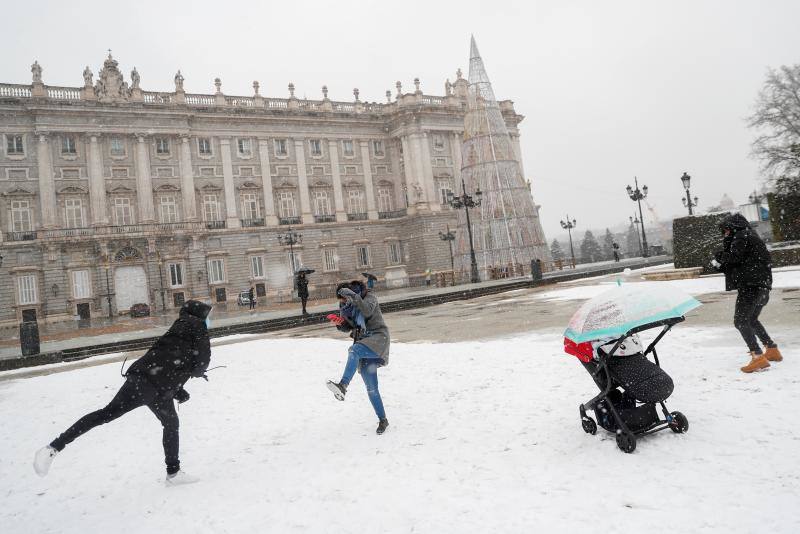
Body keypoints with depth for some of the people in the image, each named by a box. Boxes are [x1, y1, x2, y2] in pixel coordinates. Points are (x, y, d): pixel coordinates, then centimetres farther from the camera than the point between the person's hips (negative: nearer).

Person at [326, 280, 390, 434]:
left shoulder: (369, 297, -6)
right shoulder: (346, 306, 11)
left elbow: (367, 311, -26)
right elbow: (347, 328, 15)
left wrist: (353, 296, -37)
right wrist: (339, 322, -7)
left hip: (378, 338, -6)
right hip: (363, 343, 7)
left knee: (354, 350, -37)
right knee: (371, 388, 4)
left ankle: (343, 386, -53)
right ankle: (382, 420, 17)